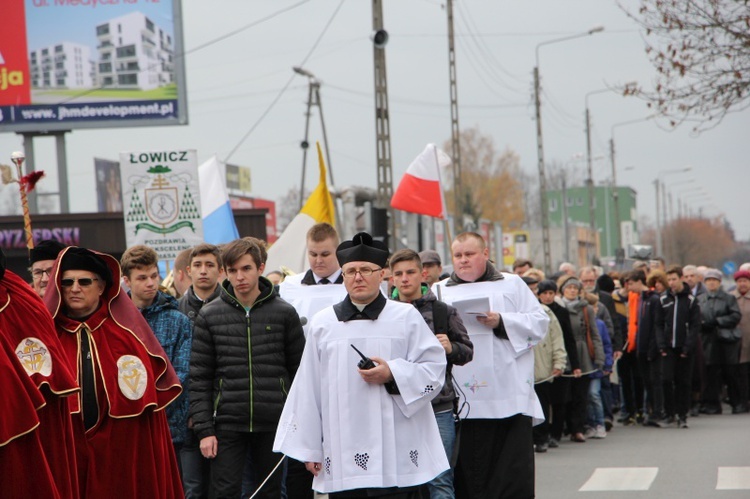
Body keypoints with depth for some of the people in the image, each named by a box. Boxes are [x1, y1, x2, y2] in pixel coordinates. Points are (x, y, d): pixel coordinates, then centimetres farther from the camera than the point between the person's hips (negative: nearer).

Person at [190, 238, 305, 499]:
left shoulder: (284, 313, 3)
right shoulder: (209, 315, 3)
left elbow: (299, 370, 6)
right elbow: (199, 378, 3)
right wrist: (204, 429, -4)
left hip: (273, 425, 0)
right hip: (228, 424, 0)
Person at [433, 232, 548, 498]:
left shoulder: (512, 284, 13)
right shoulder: (439, 291, 16)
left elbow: (540, 323, 6)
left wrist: (502, 322, -8)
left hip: (509, 399, -1)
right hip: (462, 402, 1)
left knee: (515, 475, -4)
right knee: (468, 473, 1)